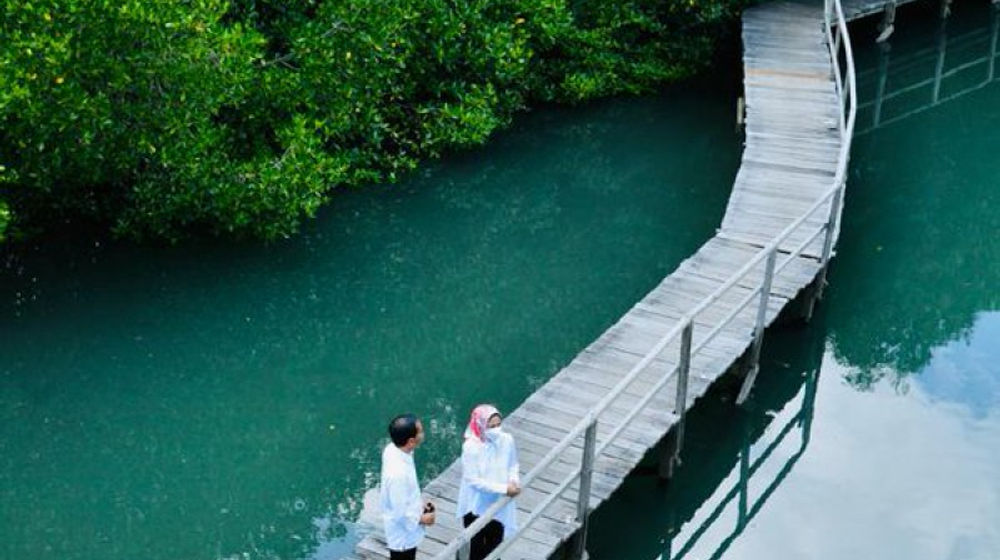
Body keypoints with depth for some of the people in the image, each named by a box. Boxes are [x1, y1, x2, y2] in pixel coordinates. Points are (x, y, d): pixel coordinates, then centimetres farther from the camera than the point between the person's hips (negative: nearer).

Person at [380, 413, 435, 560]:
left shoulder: (392, 449, -12)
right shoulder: (398, 473, -40)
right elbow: (400, 512, -28)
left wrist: (418, 504, 8)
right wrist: (421, 519, -12)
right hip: (403, 533, -8)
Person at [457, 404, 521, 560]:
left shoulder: (507, 440, -13)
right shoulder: (471, 447, -26)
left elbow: (513, 465, 3)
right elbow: (473, 480, -24)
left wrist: (514, 481, -18)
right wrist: (503, 488, -27)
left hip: (498, 504, 4)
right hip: (476, 506, -4)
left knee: (494, 543, 22)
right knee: (476, 546, 15)